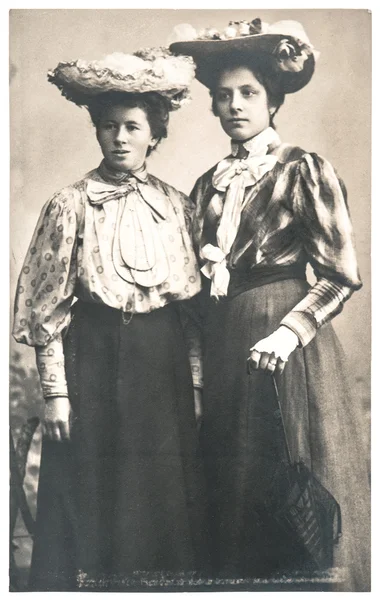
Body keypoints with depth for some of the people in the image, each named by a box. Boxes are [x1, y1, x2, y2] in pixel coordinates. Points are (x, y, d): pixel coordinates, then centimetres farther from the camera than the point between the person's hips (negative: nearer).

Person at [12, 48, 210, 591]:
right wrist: (55, 392, -7)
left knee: (162, 494, 9)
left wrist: (196, 382, 3)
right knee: (90, 499, 5)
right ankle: (87, 581, 26)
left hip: (164, 361, 2)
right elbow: (47, 307, -3)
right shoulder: (72, 205, -2)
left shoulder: (176, 206, 6)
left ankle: (160, 579, 28)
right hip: (94, 357, -2)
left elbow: (194, 302, 7)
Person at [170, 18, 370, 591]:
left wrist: (290, 331, -19)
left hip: (283, 344, -5)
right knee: (233, 482, 13)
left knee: (291, 494, 3)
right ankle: (236, 575, 29)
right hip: (223, 343, 5)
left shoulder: (304, 170, -4)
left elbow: (341, 274, -8)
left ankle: (308, 581, 22)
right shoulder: (208, 184, 12)